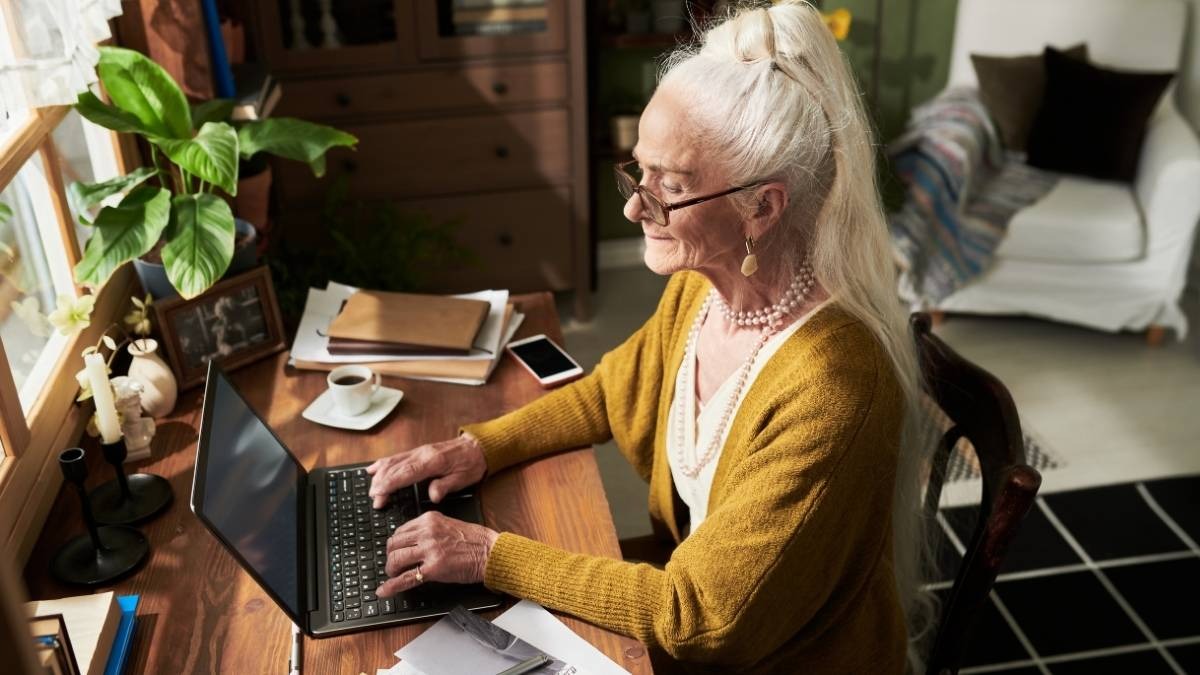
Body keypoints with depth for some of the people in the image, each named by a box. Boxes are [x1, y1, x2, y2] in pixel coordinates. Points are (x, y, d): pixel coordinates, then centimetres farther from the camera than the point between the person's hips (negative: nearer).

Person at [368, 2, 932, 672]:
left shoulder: (828, 389, -33)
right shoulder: (699, 290, -10)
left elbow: (702, 616, -27)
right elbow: (609, 393, 9)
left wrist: (491, 556, -24)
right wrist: (480, 446, -5)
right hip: (685, 595, 6)